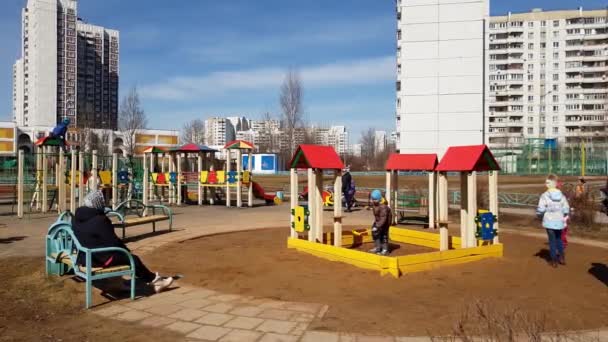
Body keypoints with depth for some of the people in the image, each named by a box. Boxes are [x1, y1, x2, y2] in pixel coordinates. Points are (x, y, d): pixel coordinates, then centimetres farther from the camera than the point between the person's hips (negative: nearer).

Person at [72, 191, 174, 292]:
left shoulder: (77, 218, 5)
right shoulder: (100, 220, -23)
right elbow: (113, 241, -19)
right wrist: (126, 249, 1)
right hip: (101, 258, -10)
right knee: (133, 259, 4)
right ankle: (153, 280, 20)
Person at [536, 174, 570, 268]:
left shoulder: (545, 195, -14)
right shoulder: (561, 195, -3)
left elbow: (540, 209, -17)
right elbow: (566, 209, 1)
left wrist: (540, 215, 4)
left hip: (549, 222, -3)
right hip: (559, 221, 3)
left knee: (552, 240, 7)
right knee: (559, 239, 24)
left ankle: (554, 261, 11)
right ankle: (562, 257, 23)